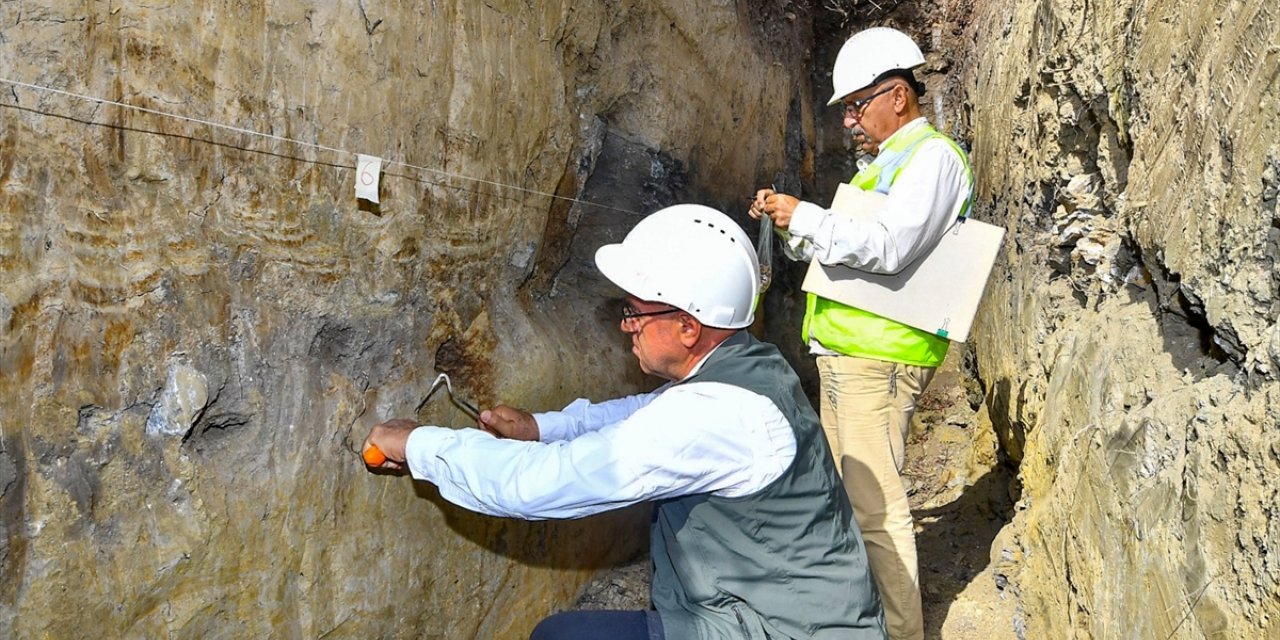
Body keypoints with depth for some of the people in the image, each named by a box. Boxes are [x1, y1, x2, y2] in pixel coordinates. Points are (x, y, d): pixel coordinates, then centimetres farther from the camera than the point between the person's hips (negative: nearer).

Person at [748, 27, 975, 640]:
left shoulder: (932, 156, -8)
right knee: (846, 492, 16)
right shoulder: (885, 162, 21)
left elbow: (886, 246, -23)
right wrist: (786, 225, 6)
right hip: (842, 351, 10)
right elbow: (834, 248, 22)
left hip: (879, 357, -10)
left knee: (876, 506, -8)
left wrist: (803, 216, -18)